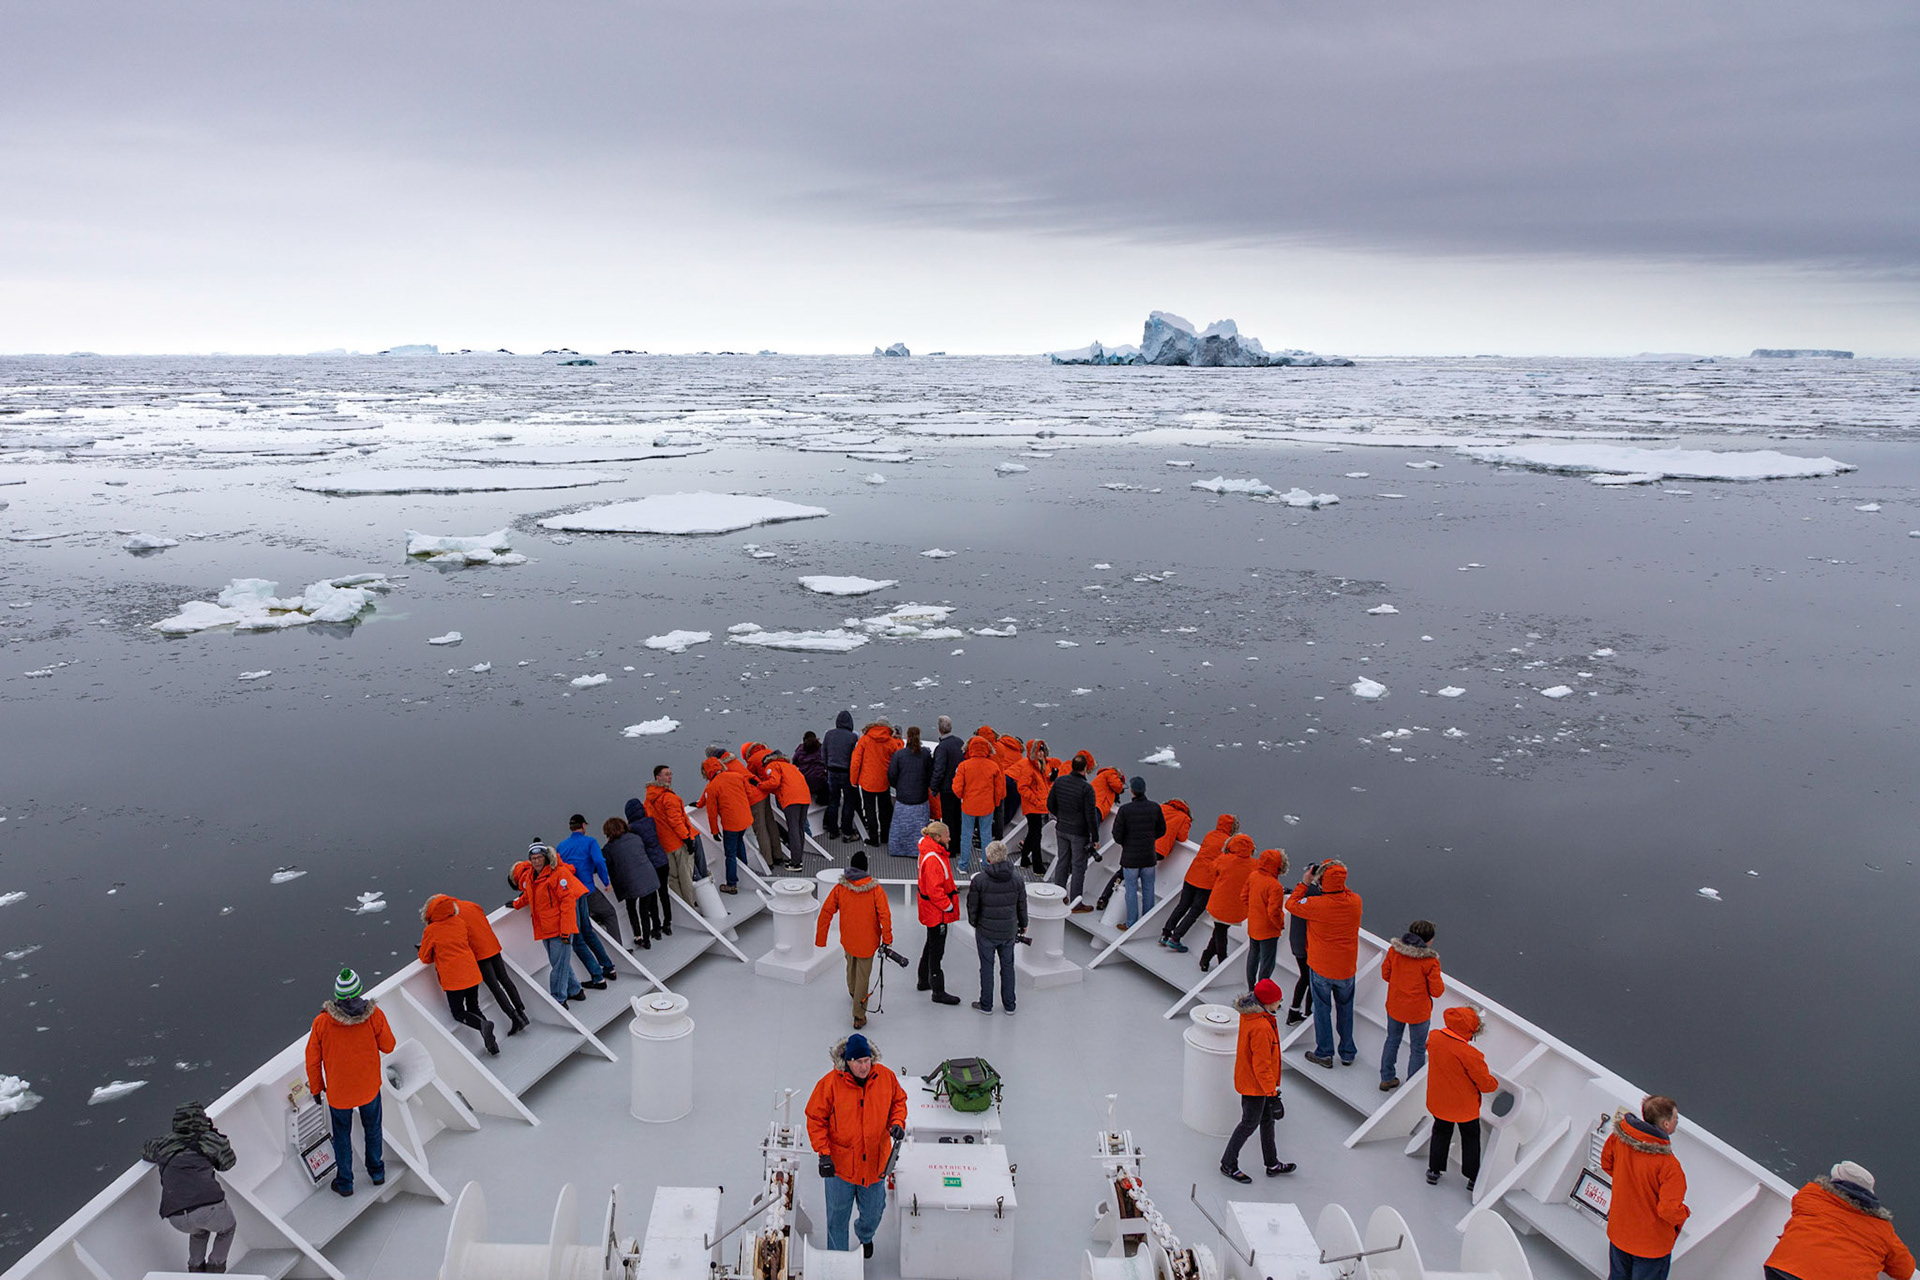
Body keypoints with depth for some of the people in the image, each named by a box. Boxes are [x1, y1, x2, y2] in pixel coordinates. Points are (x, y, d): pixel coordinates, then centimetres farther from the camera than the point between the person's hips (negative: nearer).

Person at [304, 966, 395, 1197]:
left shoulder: (322, 1022, -22)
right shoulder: (374, 1016, -24)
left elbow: (313, 1060, -10)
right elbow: (388, 1046, -10)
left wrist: (316, 1088, 5)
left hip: (338, 1091, 0)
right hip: (369, 1087, 1)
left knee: (342, 1135, 21)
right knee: (372, 1129, 24)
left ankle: (345, 1182, 34)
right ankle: (377, 1172, 41)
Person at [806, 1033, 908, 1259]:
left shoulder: (886, 1077, -10)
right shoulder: (830, 1083, -19)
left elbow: (898, 1101, 9)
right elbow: (815, 1119, -10)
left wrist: (897, 1122, -10)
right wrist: (824, 1153, -16)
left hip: (875, 1162, 3)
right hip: (840, 1163, -3)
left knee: (873, 1213, 21)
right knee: (837, 1217, 11)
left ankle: (865, 1236, 56)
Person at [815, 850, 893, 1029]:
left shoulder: (840, 888, -11)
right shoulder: (875, 890, -17)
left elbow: (826, 911, -7)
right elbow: (885, 916, -19)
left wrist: (820, 938, 2)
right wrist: (887, 939, -8)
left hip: (847, 939, 3)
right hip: (867, 941, -3)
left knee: (851, 964, 30)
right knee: (863, 975, 6)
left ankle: (853, 991, 57)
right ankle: (859, 1016, 6)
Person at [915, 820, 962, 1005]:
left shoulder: (931, 851, 4)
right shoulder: (932, 859, -28)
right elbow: (934, 890, -28)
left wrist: (952, 888, 11)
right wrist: (948, 906, -18)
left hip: (932, 911, 11)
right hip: (937, 912, -11)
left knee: (932, 945, 24)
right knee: (936, 950, -1)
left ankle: (924, 981, 40)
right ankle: (938, 992, 8)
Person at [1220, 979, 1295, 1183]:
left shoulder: (1249, 1014, -3)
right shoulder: (1261, 1027, -33)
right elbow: (1261, 1065, -27)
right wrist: (1272, 1093, -19)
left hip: (1247, 1077, 9)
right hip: (1254, 1085, -9)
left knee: (1267, 1119, 21)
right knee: (1249, 1124, 8)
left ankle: (1273, 1164, 37)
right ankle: (1228, 1164, 24)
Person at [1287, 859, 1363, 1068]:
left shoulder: (1316, 905, -25)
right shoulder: (1355, 902, -14)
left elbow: (1291, 904, -8)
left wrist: (1305, 883, -4)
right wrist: (1338, 882, 5)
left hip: (1321, 968, -3)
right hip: (1347, 968, 3)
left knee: (1322, 1009, 13)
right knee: (1345, 1009, 20)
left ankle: (1324, 1054, 21)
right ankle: (1348, 1053, 30)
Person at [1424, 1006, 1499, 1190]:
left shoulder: (1434, 1038, -16)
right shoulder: (1469, 1054, -33)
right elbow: (1486, 1084, -23)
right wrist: (1495, 1083, 2)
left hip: (1438, 1102, 4)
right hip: (1464, 1106, -4)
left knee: (1441, 1133, 26)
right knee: (1470, 1139, 20)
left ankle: (1434, 1171, 36)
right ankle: (1473, 1179, 30)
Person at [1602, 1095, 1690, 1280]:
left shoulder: (1619, 1136, -15)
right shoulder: (1668, 1164, -32)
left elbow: (1606, 1163, 4)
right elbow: (1670, 1211, -29)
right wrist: (1685, 1212, -8)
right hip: (1652, 1242, -5)